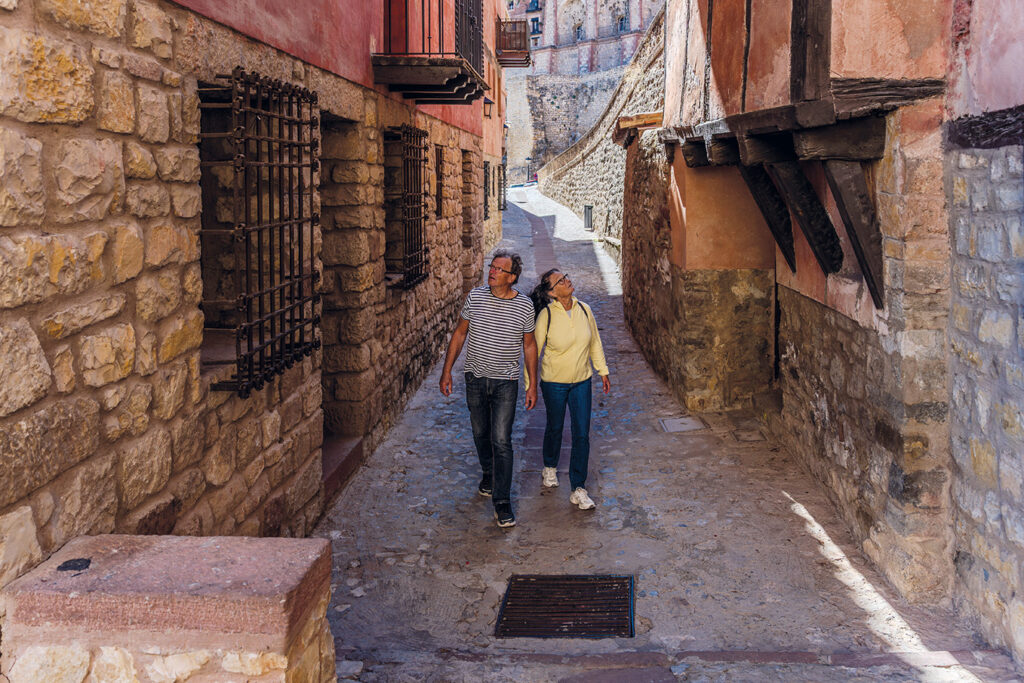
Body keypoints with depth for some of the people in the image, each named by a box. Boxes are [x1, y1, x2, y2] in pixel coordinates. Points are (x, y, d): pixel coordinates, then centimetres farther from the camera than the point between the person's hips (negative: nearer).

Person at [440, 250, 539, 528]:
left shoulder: (525, 306, -6)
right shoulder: (475, 297, -2)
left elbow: (529, 345, 4)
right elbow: (460, 334, 6)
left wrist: (533, 384, 3)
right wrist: (447, 370, 3)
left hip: (506, 382, -3)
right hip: (475, 378, 3)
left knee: (501, 440, -8)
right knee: (480, 433, 16)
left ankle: (502, 503, -3)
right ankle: (488, 474, 44)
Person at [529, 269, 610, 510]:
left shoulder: (584, 309, -5)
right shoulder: (546, 315, -16)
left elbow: (595, 343, 8)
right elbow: (534, 350, -9)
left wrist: (603, 371, 13)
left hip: (582, 381, 3)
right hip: (554, 382, -2)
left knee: (582, 435, -1)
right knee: (555, 428, 17)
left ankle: (578, 490, 6)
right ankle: (550, 468, 46)